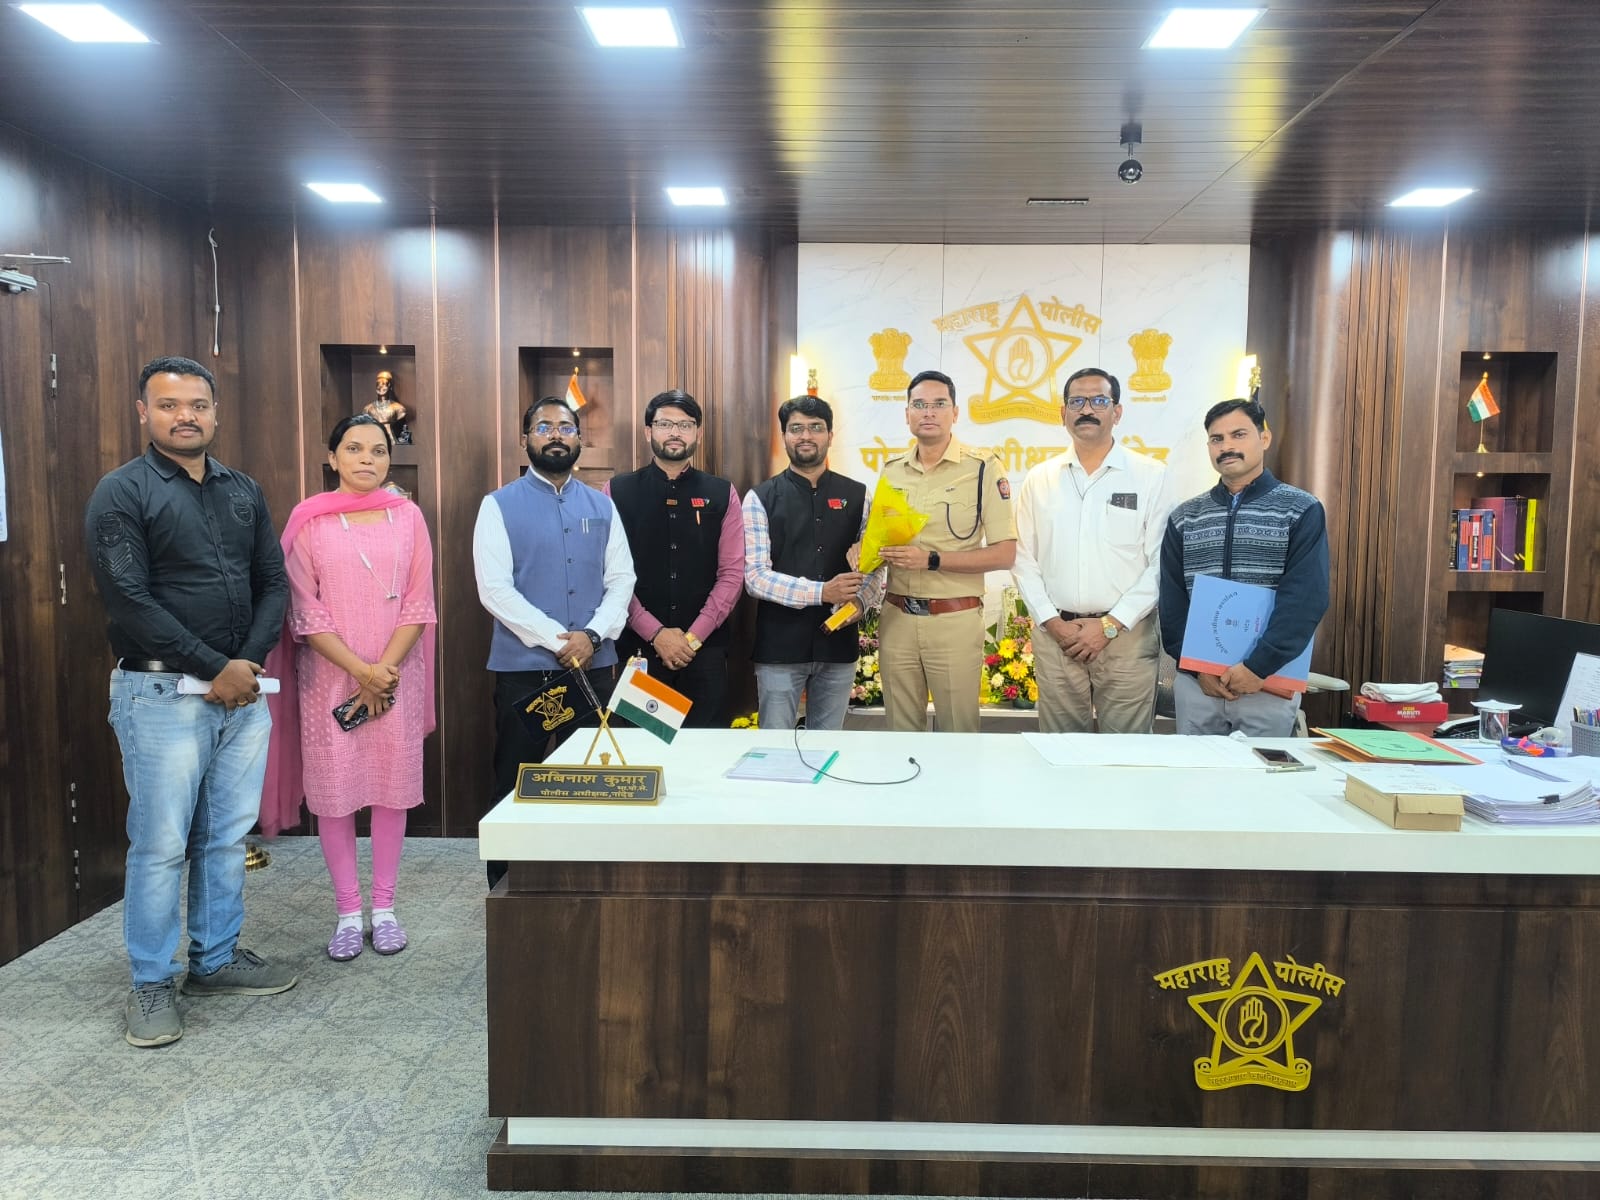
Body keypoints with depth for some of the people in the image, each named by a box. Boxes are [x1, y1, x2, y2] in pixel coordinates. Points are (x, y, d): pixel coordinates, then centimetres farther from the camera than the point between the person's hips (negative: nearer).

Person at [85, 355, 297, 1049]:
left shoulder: (243, 492, 12)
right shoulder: (122, 494, -5)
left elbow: (273, 583, 10)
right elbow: (129, 601, -13)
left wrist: (250, 661, -5)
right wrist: (215, 669, -13)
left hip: (243, 692, 5)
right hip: (162, 696, -5)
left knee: (228, 837, 13)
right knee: (161, 845, 2)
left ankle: (216, 960, 28)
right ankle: (152, 984, 18)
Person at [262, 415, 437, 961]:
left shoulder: (407, 515, 3)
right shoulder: (309, 520, -1)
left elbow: (418, 604, 1)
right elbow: (305, 610, -4)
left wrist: (386, 670, -10)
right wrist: (361, 670, -12)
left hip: (396, 673, 1)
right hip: (330, 675, -1)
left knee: (392, 787, 6)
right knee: (334, 791, 3)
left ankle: (384, 906, 19)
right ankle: (347, 912, 16)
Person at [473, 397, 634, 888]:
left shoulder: (602, 506, 9)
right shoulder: (499, 505, -1)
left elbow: (621, 579, 4)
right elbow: (495, 589, -10)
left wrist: (592, 636, -12)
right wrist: (557, 640, -16)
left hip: (594, 665, 3)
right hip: (524, 667, -3)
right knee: (514, 783, 7)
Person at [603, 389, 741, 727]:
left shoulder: (722, 494, 6)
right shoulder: (616, 492, 2)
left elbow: (732, 573, 1)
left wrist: (694, 636, -8)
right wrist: (655, 633, -10)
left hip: (705, 649, 1)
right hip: (638, 646, -1)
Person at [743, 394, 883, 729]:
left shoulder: (857, 496, 5)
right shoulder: (760, 498, -3)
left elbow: (874, 564, 6)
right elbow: (755, 576, -11)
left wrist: (861, 601, -14)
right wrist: (821, 592, -21)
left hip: (838, 642, 3)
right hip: (780, 645, -2)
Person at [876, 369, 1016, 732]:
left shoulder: (982, 468, -5)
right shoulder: (891, 471, 9)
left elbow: (1005, 555, -10)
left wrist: (932, 560, -18)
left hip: (955, 620, -4)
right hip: (896, 618, 4)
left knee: (959, 733, 5)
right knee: (901, 732, 12)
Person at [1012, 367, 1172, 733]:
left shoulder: (1151, 476, 1)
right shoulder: (1039, 479, 8)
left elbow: (1160, 563, -4)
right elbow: (1023, 559, 6)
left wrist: (1110, 625, -10)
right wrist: (1053, 622, -5)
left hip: (1127, 634, -2)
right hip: (1055, 635, 2)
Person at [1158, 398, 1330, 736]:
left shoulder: (1301, 511, -1)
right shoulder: (1184, 518, 7)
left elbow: (1306, 599, -10)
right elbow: (1171, 602, 3)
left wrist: (1258, 666, -18)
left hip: (1270, 682, -2)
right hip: (1195, 680, 3)